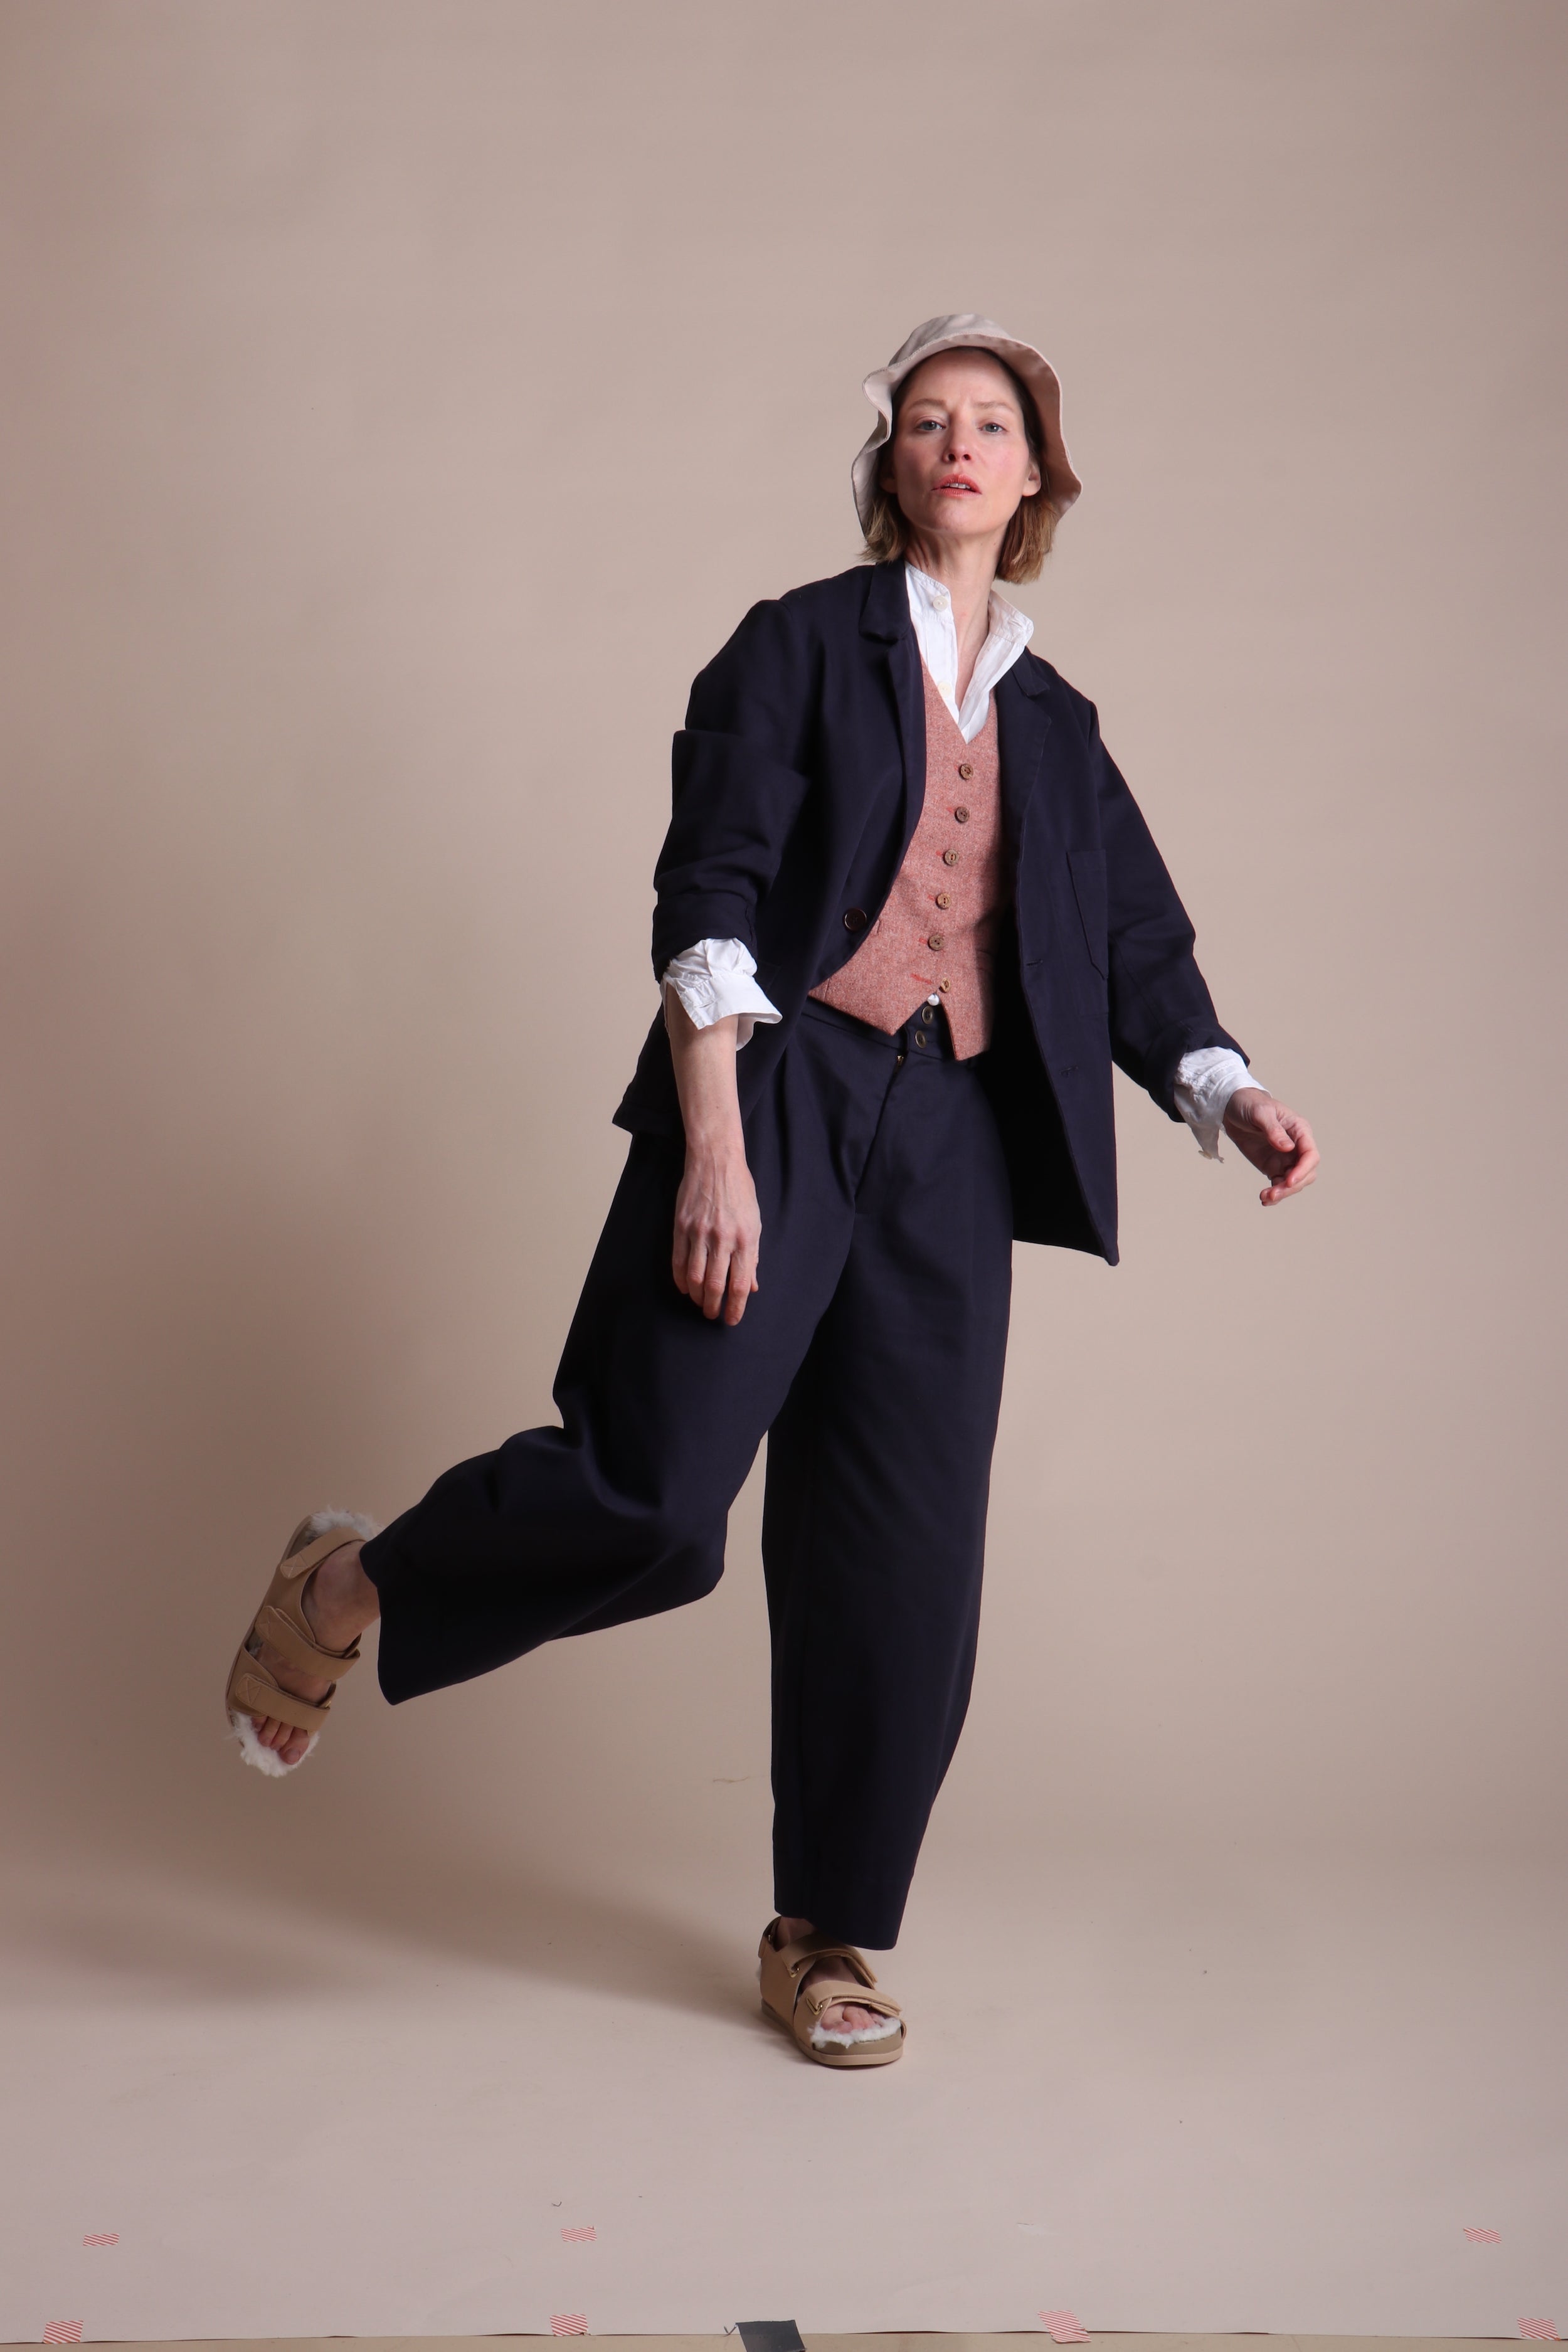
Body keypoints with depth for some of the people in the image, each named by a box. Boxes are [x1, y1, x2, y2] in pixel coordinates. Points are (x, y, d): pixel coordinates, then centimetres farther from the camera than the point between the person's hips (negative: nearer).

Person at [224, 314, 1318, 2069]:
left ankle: (827, 1939, 19)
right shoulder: (804, 643, 6)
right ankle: (343, 1591, 10)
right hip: (777, 1092, -4)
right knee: (652, 1496, -19)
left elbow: (1140, 950, 16)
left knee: (904, 1562, 3)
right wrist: (715, 1149, -15)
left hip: (950, 1137, 5)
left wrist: (1232, 1098, -4)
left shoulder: (1054, 725, 19)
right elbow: (709, 901, -4)